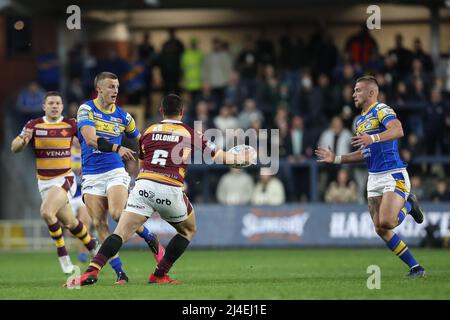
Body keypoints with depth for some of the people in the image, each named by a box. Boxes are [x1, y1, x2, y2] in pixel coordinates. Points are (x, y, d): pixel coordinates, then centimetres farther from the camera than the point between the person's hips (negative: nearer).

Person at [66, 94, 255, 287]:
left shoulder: (149, 131, 18)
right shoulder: (190, 133, 12)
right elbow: (219, 157, 19)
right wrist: (243, 159, 36)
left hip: (143, 186, 2)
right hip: (171, 190, -1)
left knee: (121, 233, -3)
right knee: (188, 230, 24)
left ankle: (92, 272, -24)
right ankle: (159, 275, 19)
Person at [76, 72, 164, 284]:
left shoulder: (122, 116, 6)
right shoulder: (86, 109, -3)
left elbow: (140, 140, 23)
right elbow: (90, 139, -19)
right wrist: (117, 148, -30)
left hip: (115, 171, 0)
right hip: (91, 176, 0)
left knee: (118, 213, -24)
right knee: (99, 224, -7)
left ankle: (151, 240, 0)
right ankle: (120, 273, -3)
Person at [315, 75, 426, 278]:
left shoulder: (381, 110, -8)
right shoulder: (359, 121, 20)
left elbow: (398, 131, -27)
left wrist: (373, 138, -41)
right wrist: (336, 159, 21)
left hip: (394, 175, -9)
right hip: (374, 178, 9)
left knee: (386, 222, -24)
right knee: (380, 230, -2)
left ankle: (408, 205, 8)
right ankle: (415, 268, 7)